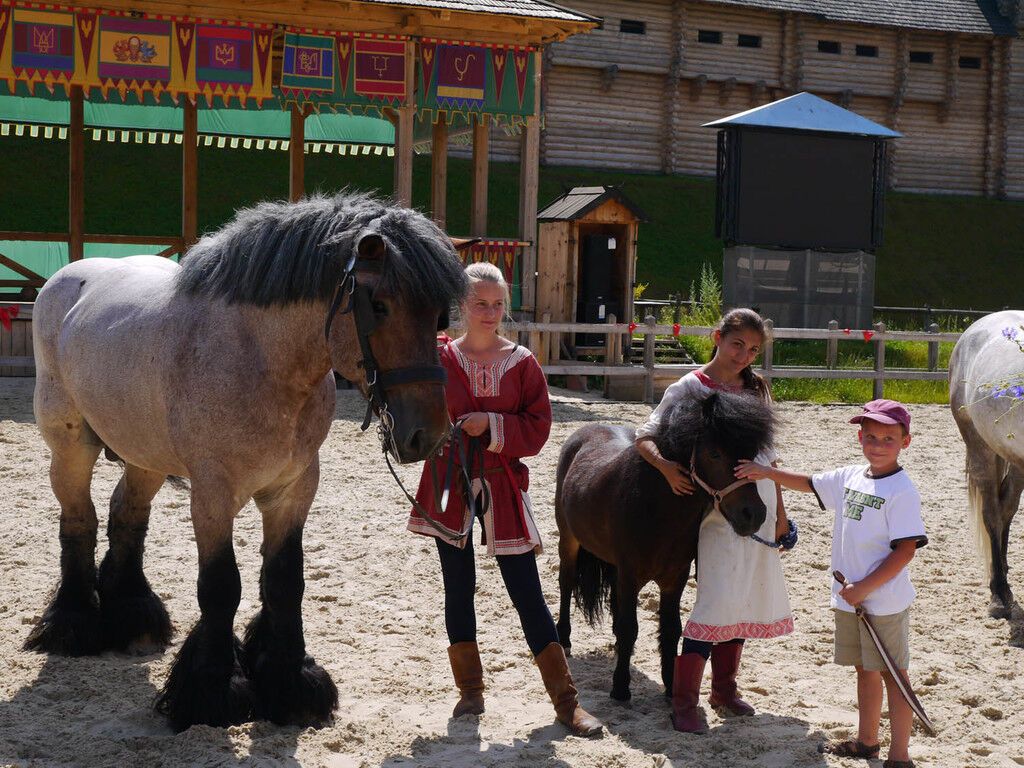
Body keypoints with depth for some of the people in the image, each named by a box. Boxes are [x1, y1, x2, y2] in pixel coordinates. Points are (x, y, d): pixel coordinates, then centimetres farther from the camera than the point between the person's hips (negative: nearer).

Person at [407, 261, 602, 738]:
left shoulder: (521, 363, 0)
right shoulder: (440, 359, 0)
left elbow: (537, 429, -3)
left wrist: (492, 425, -17)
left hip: (503, 485, -1)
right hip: (449, 485, 1)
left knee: (526, 590, -1)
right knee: (458, 587, 9)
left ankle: (565, 699, 3)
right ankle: (470, 689, 23)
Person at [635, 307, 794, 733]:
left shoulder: (757, 389, 12)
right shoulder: (689, 388, -5)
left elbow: (768, 454, 17)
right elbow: (645, 437, -10)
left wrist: (779, 511, 14)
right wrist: (667, 467, -30)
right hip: (718, 508, -6)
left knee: (744, 599, 11)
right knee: (718, 599, -13)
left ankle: (724, 689, 23)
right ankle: (683, 702, -9)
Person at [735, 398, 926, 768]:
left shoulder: (902, 491, -16)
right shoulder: (850, 477, 6)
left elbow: (905, 550, -19)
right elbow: (808, 483, 23)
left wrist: (864, 588, -19)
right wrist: (766, 472, 18)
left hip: (885, 602, -7)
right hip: (849, 598, 7)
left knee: (892, 673, 0)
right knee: (865, 669, 19)